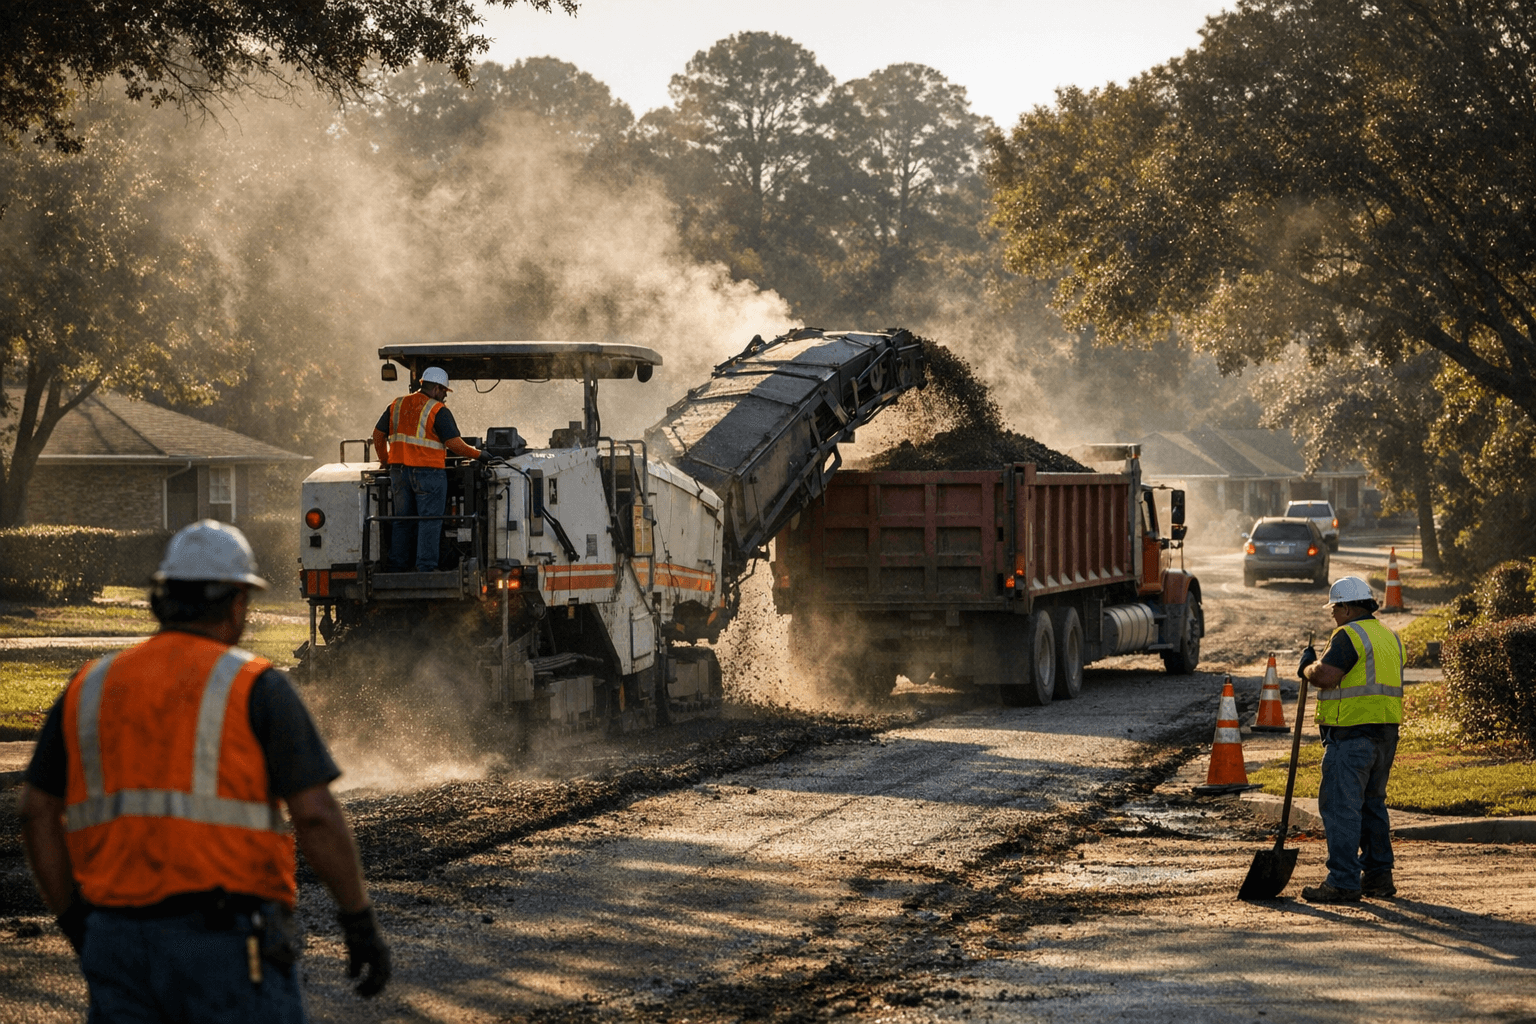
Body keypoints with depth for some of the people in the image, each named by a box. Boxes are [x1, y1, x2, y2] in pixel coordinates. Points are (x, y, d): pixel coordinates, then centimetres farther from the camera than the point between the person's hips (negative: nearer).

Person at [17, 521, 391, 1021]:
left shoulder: (89, 688, 10)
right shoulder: (254, 688, -4)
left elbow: (37, 814, 10)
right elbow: (316, 816, -10)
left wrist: (76, 924, 18)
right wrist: (361, 921, -2)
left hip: (118, 940, 4)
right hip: (228, 943, -4)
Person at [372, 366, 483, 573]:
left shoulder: (397, 405, 11)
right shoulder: (438, 410, -8)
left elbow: (378, 434, 15)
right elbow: (454, 443, -13)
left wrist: (384, 460, 27)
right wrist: (477, 454, 0)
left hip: (398, 469, 6)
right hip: (428, 471, -6)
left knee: (402, 519, 13)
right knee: (430, 521, -2)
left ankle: (396, 567, 14)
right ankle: (426, 567, -8)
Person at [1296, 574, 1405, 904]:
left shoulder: (1349, 635, -11)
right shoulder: (1389, 638, 18)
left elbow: (1325, 676, -21)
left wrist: (1307, 667, -1)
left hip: (1352, 733, -9)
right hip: (1385, 732, 9)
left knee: (1341, 806, -6)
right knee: (1372, 803, 18)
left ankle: (1343, 882, -9)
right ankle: (1378, 875, 21)